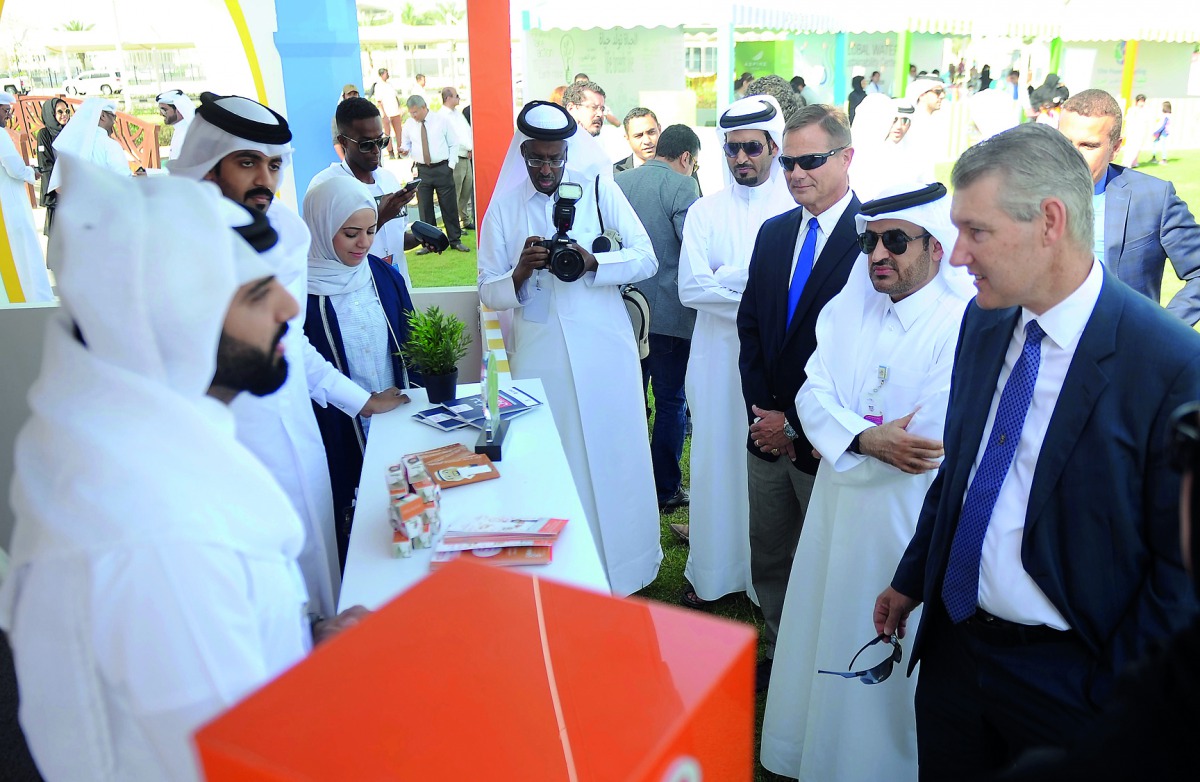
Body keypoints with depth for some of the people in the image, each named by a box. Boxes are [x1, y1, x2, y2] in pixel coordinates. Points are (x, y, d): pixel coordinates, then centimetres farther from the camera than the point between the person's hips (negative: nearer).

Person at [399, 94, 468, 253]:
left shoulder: (441, 121, -2)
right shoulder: (409, 124, 4)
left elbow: (454, 144, 3)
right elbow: (406, 143, 15)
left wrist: (451, 165, -5)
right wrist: (405, 150, -9)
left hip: (443, 169, -2)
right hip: (422, 170, 2)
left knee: (449, 206, 3)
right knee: (425, 208, 4)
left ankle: (455, 240, 14)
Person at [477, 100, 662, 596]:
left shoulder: (598, 189, 3)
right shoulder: (504, 208, 7)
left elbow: (647, 258, -3)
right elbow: (488, 293, 5)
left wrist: (591, 262, -19)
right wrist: (520, 272, -16)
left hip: (604, 347, 0)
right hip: (540, 355, 1)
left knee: (613, 454, 5)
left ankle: (620, 564, 22)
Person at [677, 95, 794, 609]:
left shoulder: (796, 209, -1)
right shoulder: (706, 212, 5)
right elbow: (691, 288, -7)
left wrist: (728, 277, -15)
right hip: (719, 357, 2)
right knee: (717, 459, 9)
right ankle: (710, 572, 23)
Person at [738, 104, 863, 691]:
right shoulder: (774, 232, 9)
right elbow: (750, 325, 10)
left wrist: (796, 423, -13)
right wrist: (761, 411, -1)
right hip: (768, 434, 6)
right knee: (767, 559, 18)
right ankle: (779, 654, 37)